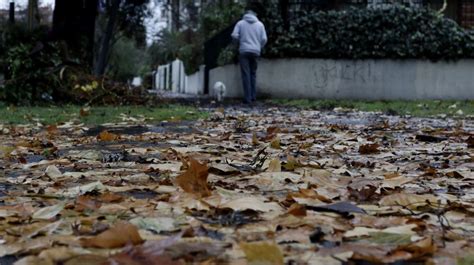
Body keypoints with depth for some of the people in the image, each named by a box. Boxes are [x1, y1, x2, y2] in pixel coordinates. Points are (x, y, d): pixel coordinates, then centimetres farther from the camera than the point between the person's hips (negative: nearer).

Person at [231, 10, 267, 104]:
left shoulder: (240, 23, 6)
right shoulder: (260, 24, 10)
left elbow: (234, 35, -5)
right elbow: (264, 39, 2)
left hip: (244, 51, -2)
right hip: (255, 51, 2)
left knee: (246, 74, -3)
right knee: (253, 73, 14)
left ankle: (248, 98, -8)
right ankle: (253, 96, 11)